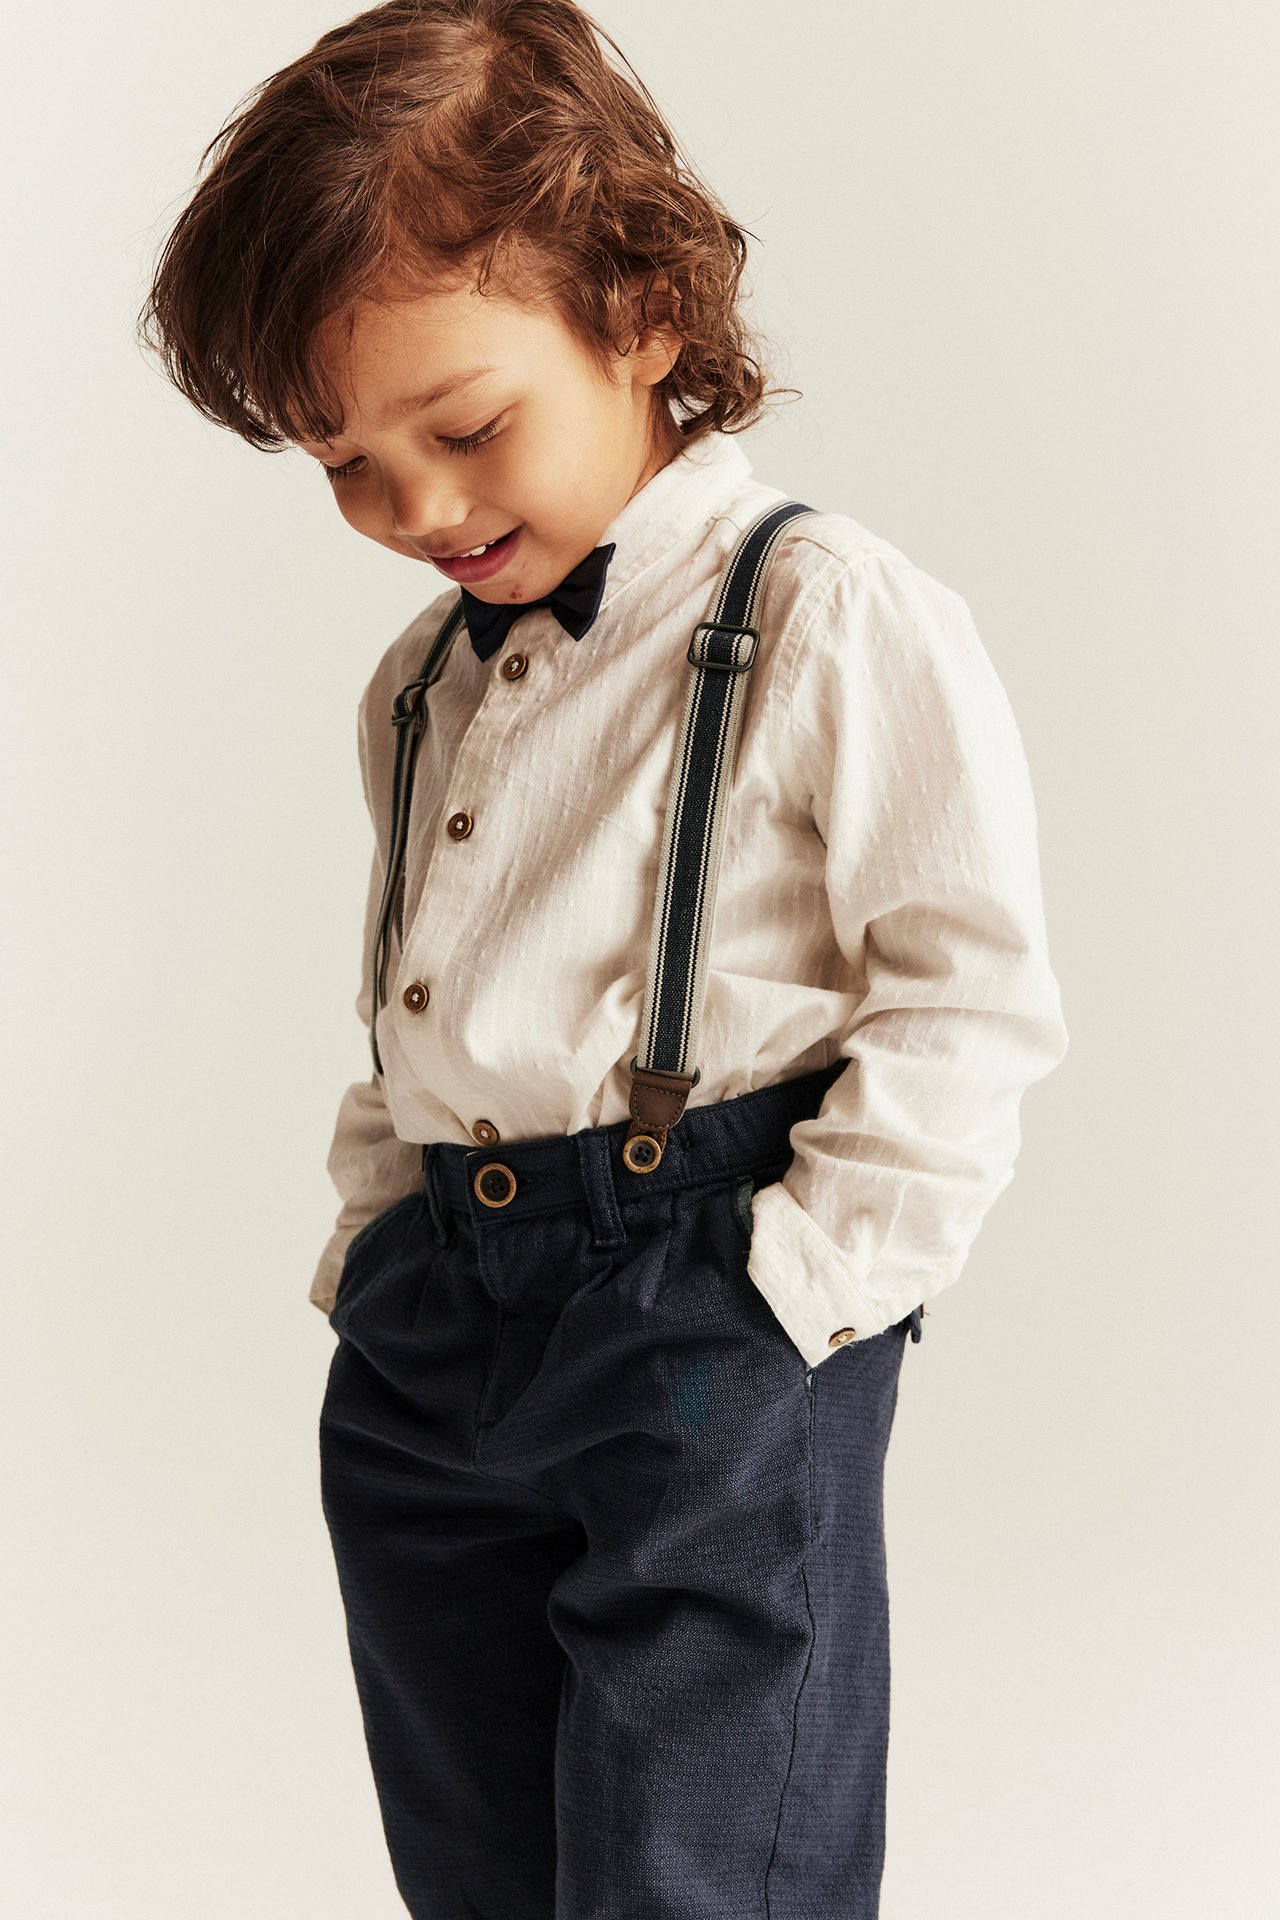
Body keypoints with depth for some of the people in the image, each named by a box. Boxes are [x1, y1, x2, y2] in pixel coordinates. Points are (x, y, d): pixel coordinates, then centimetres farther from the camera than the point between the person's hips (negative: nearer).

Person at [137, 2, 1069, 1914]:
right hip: (431, 1314, 8)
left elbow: (973, 988, -11)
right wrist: (373, 1224, 15)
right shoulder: (423, 681, 15)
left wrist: (821, 1267, -16)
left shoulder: (830, 615, -10)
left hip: (709, 1311, -7)